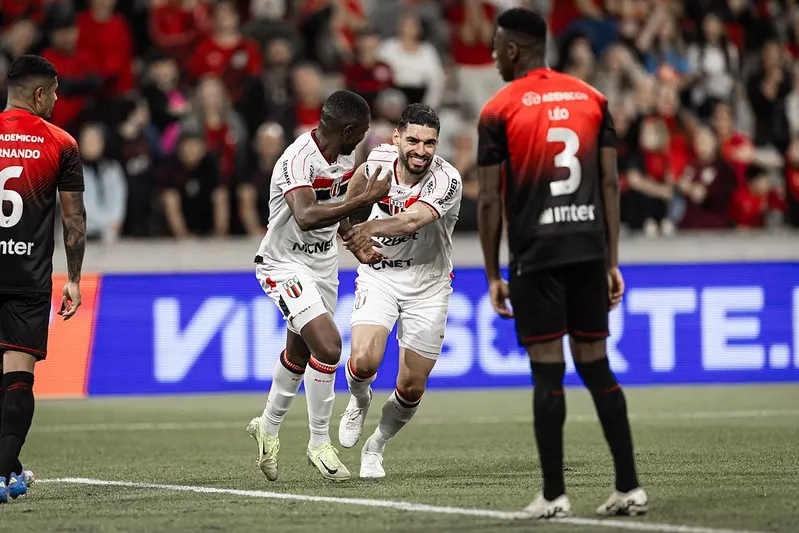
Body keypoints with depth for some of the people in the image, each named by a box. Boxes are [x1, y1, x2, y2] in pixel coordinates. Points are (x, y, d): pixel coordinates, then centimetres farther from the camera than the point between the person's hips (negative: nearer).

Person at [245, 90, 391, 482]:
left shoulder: (345, 156, 0)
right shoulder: (298, 159, -27)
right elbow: (306, 217, -42)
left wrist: (356, 243, 8)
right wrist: (365, 199, -43)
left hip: (324, 262, 9)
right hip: (286, 265, -9)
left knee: (300, 352, 21)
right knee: (328, 346, -21)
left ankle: (268, 427, 44)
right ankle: (319, 443, -6)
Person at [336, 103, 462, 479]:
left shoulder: (446, 180, -23)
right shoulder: (379, 159, -9)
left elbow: (413, 221, -41)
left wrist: (372, 227, -59)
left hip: (427, 284, -1)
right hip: (378, 275, 1)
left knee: (412, 388, 1)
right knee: (364, 361, -22)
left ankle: (375, 447, 28)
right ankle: (359, 401, 13)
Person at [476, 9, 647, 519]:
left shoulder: (499, 110, -3)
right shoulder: (592, 99, 9)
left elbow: (491, 199, -3)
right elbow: (611, 182, 7)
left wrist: (493, 275, 3)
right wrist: (612, 261, 11)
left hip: (536, 256, -4)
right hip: (589, 248, 4)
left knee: (548, 372, -2)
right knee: (596, 366, 10)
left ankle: (554, 496, -2)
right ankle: (629, 487, 6)